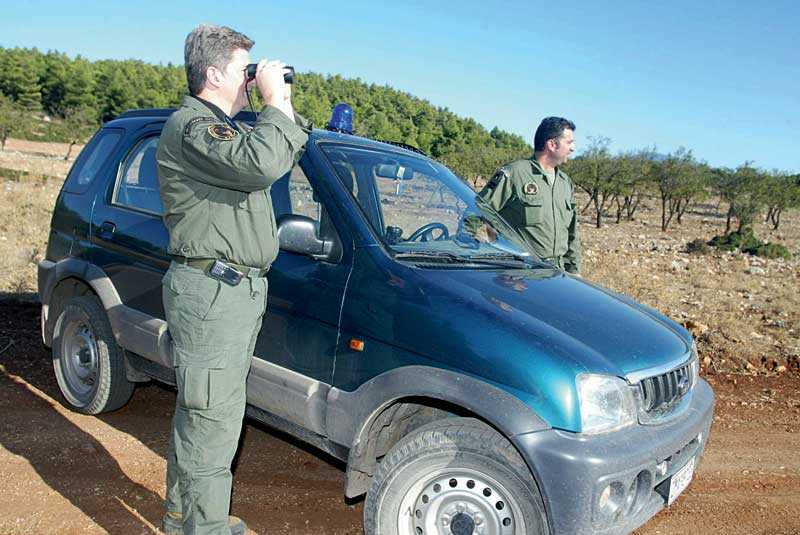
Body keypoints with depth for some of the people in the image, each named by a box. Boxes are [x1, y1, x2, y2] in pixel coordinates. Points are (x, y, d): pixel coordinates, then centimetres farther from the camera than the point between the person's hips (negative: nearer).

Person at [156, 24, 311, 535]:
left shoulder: (221, 127, 20)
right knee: (213, 423, -4)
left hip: (237, 288, 11)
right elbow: (262, 164, -32)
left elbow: (282, 160, 25)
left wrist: (286, 109, 13)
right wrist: (274, 104, -18)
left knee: (199, 416, 21)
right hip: (212, 293, -11)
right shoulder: (193, 126, -15)